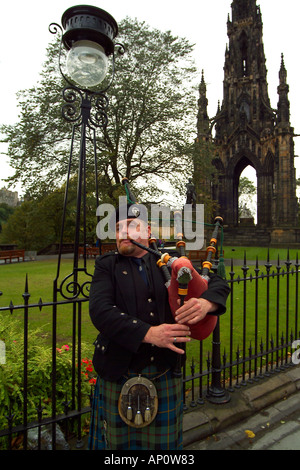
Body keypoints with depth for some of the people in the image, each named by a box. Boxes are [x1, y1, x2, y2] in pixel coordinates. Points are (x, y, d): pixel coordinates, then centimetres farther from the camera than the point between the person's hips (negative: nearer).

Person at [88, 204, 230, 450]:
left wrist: (206, 302, -23)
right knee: (119, 442, 17)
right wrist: (148, 333, -27)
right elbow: (100, 310, -16)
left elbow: (218, 282, 1)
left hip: (166, 372, 1)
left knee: (164, 442, 18)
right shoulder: (107, 266, -1)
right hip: (120, 375, -1)